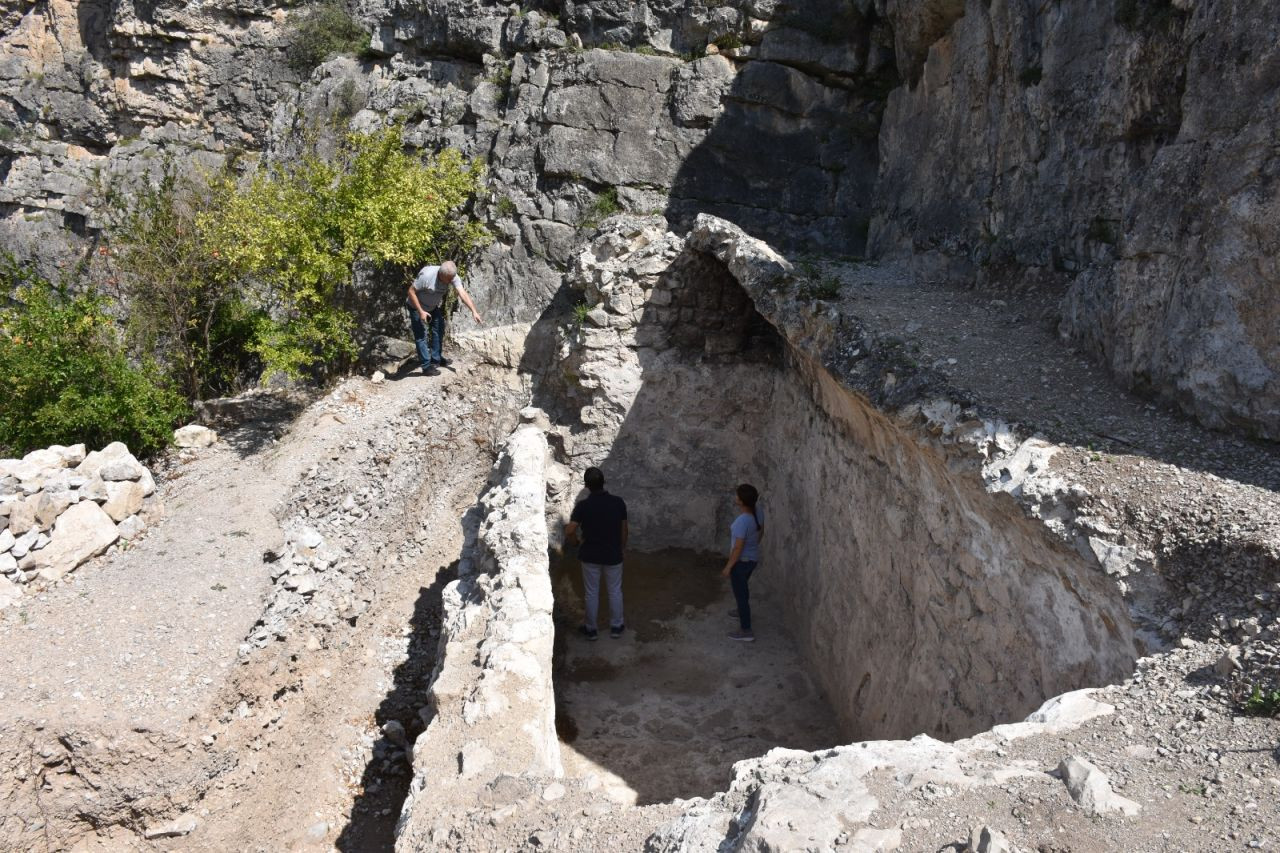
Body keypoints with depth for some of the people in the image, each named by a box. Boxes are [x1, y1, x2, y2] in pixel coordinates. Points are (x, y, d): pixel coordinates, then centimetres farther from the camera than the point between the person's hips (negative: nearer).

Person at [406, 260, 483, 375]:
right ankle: (426, 366, 0)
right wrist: (421, 311, -29)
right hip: (417, 306, -6)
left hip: (434, 306, 6)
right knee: (421, 335, -6)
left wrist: (474, 311, -41)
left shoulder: (453, 277, -21)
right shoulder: (426, 275, -36)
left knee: (439, 330, 12)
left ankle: (436, 358, 28)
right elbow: (411, 291, -27)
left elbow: (463, 293, -30)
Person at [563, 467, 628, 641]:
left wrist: (571, 538, 1)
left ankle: (590, 629, 28)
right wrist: (621, 548, 14)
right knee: (615, 591, 19)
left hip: (590, 556, -1)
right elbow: (624, 530, -3)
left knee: (591, 593, 15)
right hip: (613, 555, 1)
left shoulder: (583, 505, -18)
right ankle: (616, 627, 31)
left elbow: (569, 532, -23)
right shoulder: (618, 502, -13)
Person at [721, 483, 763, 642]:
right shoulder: (756, 512, -8)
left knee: (740, 593, 6)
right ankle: (743, 611, 54)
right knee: (742, 588, 31)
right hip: (753, 558, 9)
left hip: (741, 561, -9)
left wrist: (728, 567, -16)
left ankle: (746, 632, 15)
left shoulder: (742, 521, -33)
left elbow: (738, 548, -27)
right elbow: (761, 531, 10)